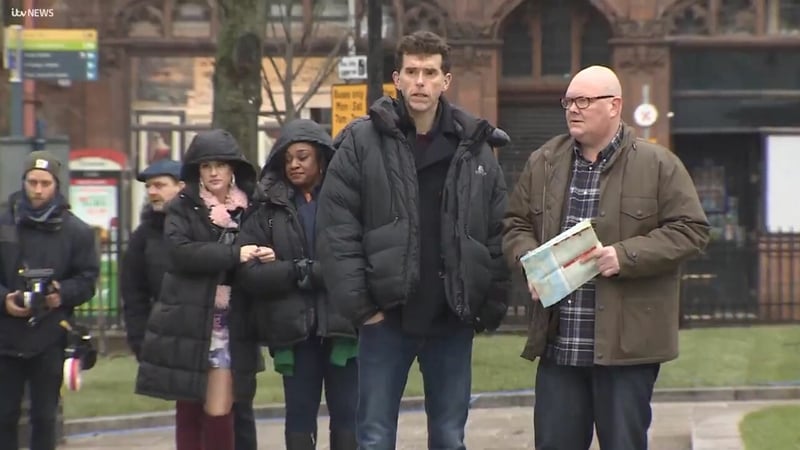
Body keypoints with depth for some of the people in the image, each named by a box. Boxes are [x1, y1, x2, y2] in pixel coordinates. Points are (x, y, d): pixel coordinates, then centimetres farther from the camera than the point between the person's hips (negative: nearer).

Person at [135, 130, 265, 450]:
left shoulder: (249, 210, 7)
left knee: (219, 414, -6)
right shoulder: (182, 208, 2)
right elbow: (180, 251, -15)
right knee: (188, 412, 6)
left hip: (230, 326, 0)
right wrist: (234, 254, -20)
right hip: (187, 325, 0)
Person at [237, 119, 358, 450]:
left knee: (347, 414, 3)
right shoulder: (267, 210, 9)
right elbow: (249, 272, -1)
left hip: (342, 324, -2)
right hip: (294, 328, 2)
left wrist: (310, 272, -14)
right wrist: (296, 272, -13)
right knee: (300, 414, 8)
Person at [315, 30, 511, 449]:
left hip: (454, 318, 2)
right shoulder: (361, 141, -2)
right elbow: (336, 230, -5)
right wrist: (359, 304, -10)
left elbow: (497, 235, 7)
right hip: (387, 315, -2)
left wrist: (492, 306, 1)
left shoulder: (475, 146, 5)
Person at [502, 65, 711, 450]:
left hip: (626, 343, -4)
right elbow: (516, 225, 17)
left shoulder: (658, 165, -2)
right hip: (557, 343, 4)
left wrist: (624, 256, -16)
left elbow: (690, 230, -5)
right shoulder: (542, 163, 11)